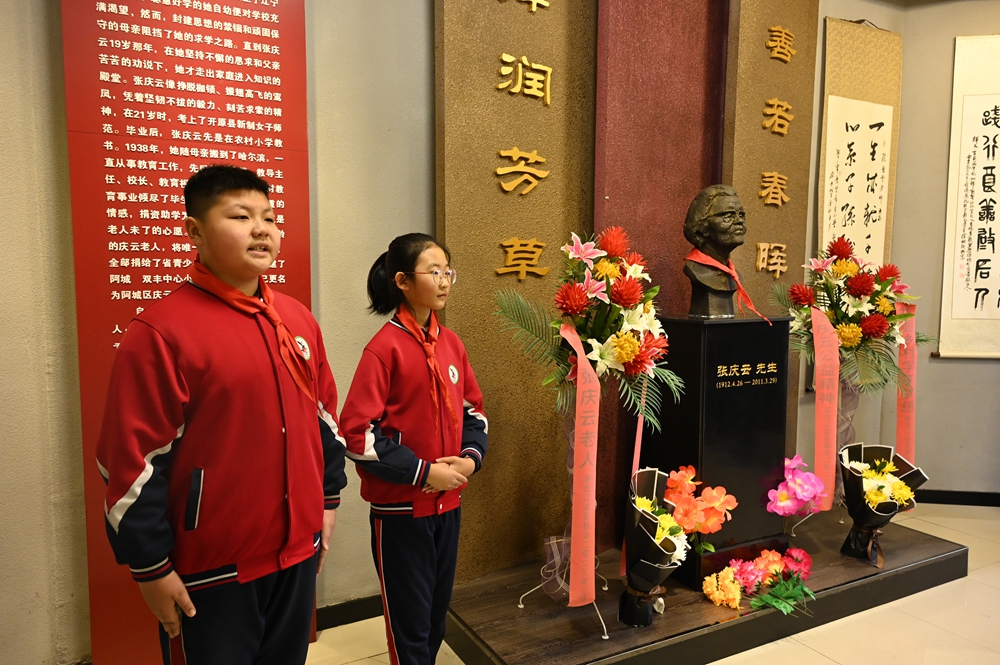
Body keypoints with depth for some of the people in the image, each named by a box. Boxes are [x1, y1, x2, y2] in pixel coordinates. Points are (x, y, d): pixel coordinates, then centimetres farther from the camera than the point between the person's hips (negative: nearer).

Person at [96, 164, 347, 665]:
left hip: (298, 551, 6)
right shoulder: (160, 332, -16)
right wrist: (151, 568, -10)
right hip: (210, 570, -6)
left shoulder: (298, 319, 4)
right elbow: (133, 462, -14)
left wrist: (327, 502, 13)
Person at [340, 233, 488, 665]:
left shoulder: (451, 342, 4)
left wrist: (471, 457, -3)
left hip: (447, 501, 6)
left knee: (438, 608, 19)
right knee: (410, 614, 9)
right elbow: (356, 433, -18)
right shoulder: (385, 347, -15)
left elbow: (472, 409, 14)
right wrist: (422, 472, -18)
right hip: (400, 506, -6)